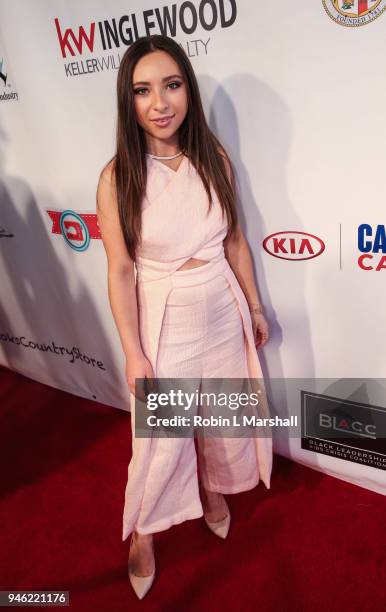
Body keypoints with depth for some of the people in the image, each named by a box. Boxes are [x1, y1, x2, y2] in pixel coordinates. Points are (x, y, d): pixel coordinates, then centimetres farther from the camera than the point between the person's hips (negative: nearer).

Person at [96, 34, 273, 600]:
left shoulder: (214, 159, -4)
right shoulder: (118, 177, -14)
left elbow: (235, 241, 4)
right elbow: (121, 269, -12)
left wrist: (254, 307, 9)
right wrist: (133, 352, -11)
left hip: (224, 313, 4)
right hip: (164, 321, -3)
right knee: (161, 435, 10)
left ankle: (213, 488, 54)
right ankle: (144, 529, 40)